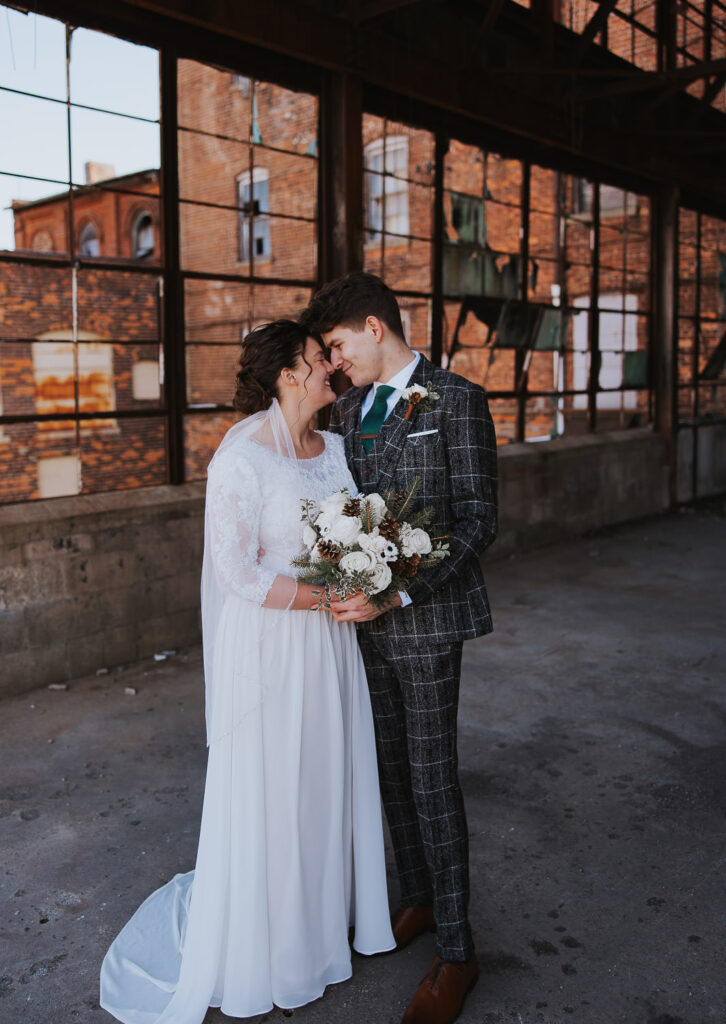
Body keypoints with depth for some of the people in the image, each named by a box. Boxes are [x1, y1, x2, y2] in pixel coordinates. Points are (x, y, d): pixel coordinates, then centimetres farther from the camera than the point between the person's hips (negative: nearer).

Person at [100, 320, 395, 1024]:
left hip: (330, 643, 7)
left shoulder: (331, 445, 4)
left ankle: (323, 909, 43)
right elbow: (239, 575, -20)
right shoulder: (242, 459, -19)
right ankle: (259, 945, 32)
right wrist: (331, 597, -20)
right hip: (270, 647, -7)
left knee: (329, 777, 20)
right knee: (269, 791, 9)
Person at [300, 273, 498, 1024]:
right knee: (390, 767, 16)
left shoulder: (456, 400, -9)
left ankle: (455, 953, 17)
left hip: (425, 619, -6)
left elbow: (477, 519, -14)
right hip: (366, 616, 6)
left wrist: (398, 593, -23)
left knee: (432, 776, 1)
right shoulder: (346, 409, 11)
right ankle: (417, 900, 37)